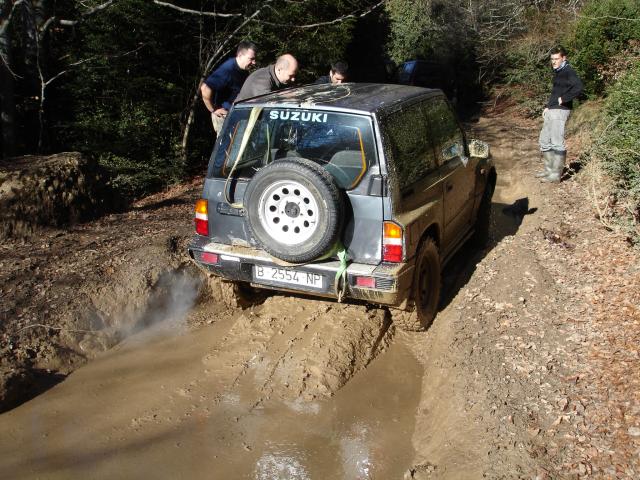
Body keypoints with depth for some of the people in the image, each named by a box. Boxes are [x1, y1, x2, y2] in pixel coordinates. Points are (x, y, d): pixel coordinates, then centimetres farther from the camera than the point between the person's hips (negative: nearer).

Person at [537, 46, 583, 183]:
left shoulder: (568, 72, -11)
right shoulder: (557, 72, 18)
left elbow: (578, 88, -27)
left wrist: (563, 99, -19)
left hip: (560, 111, -10)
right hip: (551, 111, 10)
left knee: (557, 143, -8)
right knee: (544, 141, 14)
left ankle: (556, 175, -4)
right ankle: (549, 170, 23)